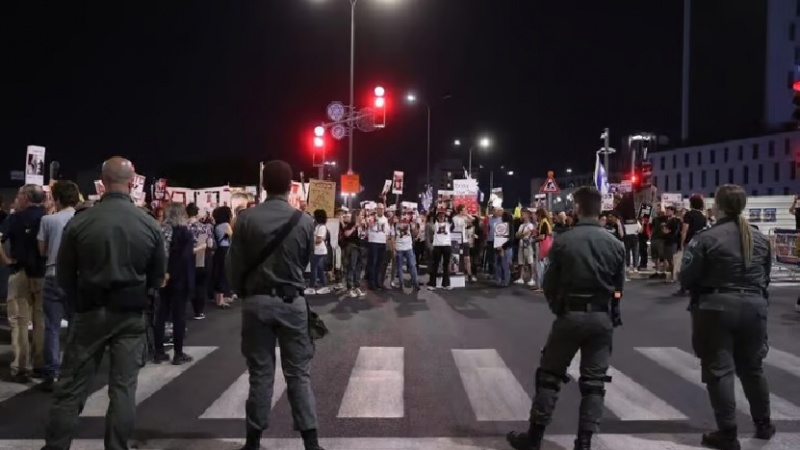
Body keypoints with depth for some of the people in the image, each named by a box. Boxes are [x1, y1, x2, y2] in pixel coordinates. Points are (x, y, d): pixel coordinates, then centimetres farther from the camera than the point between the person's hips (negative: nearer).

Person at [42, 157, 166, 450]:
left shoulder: (79, 221, -8)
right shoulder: (149, 224, -6)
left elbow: (64, 274, 0)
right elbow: (157, 277, 3)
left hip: (89, 311, 0)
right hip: (131, 314, 1)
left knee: (70, 388, 9)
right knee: (124, 387, 7)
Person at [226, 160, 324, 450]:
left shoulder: (246, 219, -7)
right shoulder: (304, 221, -7)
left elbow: (234, 265, -2)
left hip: (257, 301, 1)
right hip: (292, 302, 0)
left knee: (260, 372, 9)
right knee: (298, 373, 6)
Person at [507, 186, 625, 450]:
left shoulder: (563, 241, -8)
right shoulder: (615, 244, -1)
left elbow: (550, 284, -2)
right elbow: (618, 288, 3)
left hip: (570, 315, -2)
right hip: (602, 318, 2)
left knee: (549, 376, 9)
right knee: (594, 382, 10)